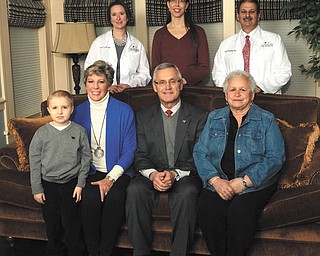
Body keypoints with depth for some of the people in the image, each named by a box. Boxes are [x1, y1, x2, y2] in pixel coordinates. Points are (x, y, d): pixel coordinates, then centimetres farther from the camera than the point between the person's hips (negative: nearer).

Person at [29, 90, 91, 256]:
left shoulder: (79, 132, -4)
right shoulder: (42, 133, -4)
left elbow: (86, 158, 0)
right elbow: (34, 161, -1)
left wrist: (80, 184, -5)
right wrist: (36, 189, -3)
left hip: (71, 183, -1)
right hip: (48, 184, 1)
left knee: (71, 222, 4)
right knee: (52, 223, 13)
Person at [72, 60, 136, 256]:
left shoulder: (124, 111, 0)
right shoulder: (78, 112, 8)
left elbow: (129, 150, -2)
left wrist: (111, 178, -15)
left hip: (117, 171, -1)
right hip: (89, 172, 2)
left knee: (114, 197, -32)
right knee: (91, 198, -30)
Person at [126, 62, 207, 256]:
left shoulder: (198, 117, 6)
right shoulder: (144, 118, 13)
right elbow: (140, 156, 6)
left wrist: (175, 174, -17)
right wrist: (153, 174, -15)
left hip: (185, 176, -2)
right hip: (153, 177, 2)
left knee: (188, 192, -35)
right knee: (135, 189, -30)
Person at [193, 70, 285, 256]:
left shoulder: (266, 120, 8)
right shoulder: (214, 118, 18)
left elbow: (275, 158, -2)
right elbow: (200, 152, 8)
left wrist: (245, 181, -14)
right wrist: (215, 180, -10)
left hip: (255, 184, -2)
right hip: (218, 182, 2)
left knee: (240, 211, -32)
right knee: (207, 209, -28)